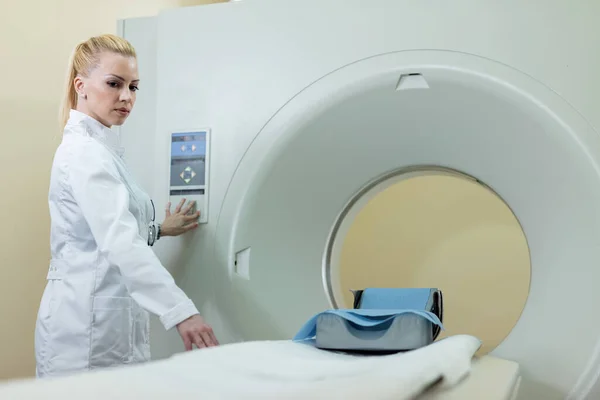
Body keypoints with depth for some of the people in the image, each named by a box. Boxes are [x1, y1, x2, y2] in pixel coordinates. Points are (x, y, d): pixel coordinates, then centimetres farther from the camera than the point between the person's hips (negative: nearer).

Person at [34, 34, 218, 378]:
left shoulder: (97, 148, 13)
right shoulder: (85, 152, -18)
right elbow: (120, 244, -32)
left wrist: (158, 230, 25)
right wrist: (181, 311, -40)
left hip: (108, 321, 9)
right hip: (88, 325, -9)